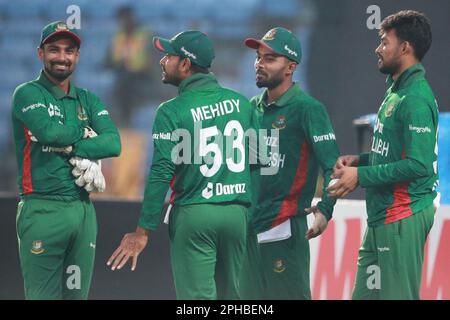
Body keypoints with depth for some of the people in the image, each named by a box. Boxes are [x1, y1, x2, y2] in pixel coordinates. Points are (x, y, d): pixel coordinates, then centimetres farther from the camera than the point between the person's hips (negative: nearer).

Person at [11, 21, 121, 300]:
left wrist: (71, 148, -14)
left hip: (83, 210, 5)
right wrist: (86, 132, -1)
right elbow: (49, 131, -18)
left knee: (77, 294, 7)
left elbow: (113, 143, -1)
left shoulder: (88, 100, 15)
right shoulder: (28, 94, 1)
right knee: (43, 295, -7)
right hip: (43, 210, -5)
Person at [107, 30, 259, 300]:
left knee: (198, 297, -3)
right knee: (228, 295, 14)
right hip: (238, 214, 5)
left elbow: (161, 176, -12)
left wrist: (143, 232, -8)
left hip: (194, 216, -5)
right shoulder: (241, 102, 7)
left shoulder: (172, 112, -8)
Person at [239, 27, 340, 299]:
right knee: (252, 296, 11)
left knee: (291, 294, -8)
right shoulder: (253, 107, 13)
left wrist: (325, 210, -29)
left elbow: (332, 166, -15)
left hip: (284, 226, -7)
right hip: (248, 225, 8)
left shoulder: (307, 108, -9)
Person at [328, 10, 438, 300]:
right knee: (365, 293, 11)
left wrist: (361, 176, -17)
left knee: (397, 294, -6)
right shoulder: (396, 92, 16)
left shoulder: (416, 99, -16)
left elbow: (418, 165, -23)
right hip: (383, 216, 10)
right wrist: (360, 160, 9)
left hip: (403, 218, -10)